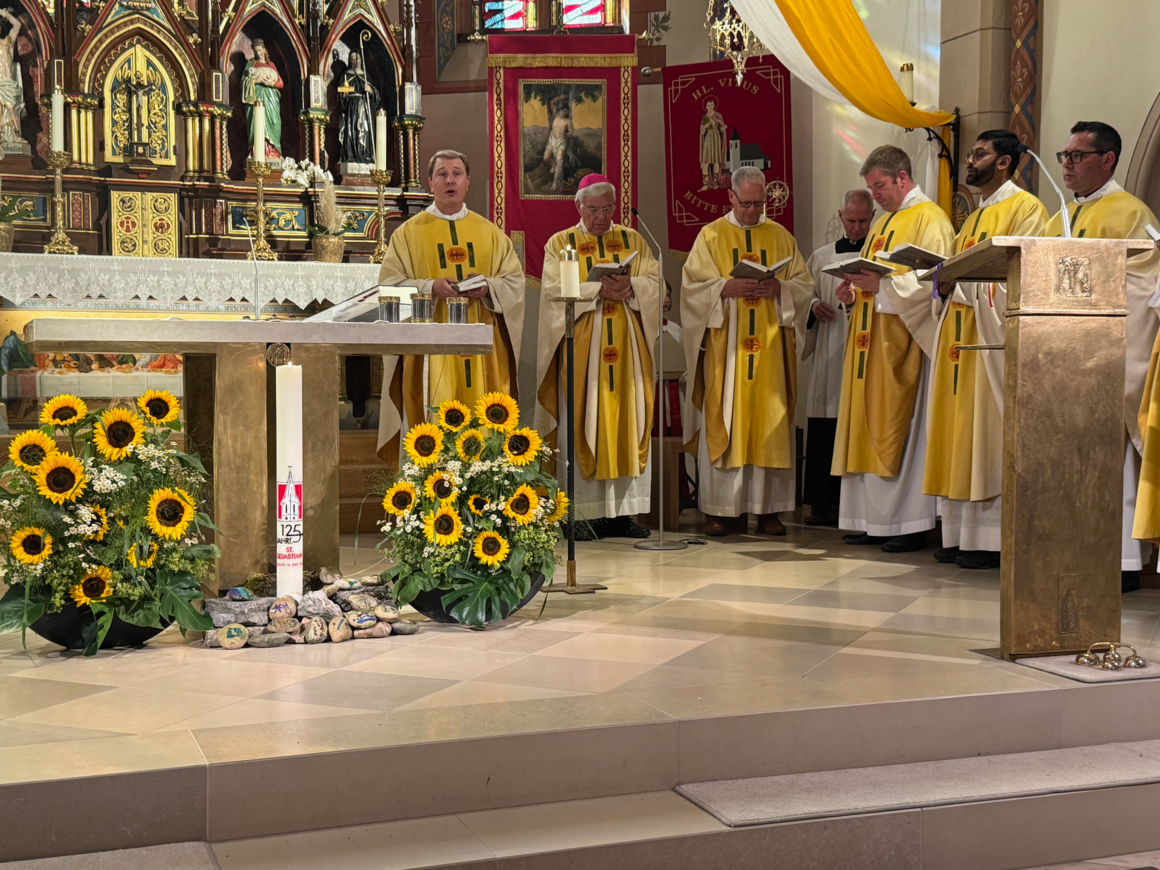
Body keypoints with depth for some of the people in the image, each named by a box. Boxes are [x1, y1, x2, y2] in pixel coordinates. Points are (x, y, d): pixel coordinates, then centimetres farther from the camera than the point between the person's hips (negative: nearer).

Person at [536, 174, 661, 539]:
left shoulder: (633, 240, 15)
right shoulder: (560, 244, 7)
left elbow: (654, 282, 5)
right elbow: (555, 291, -7)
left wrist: (629, 286, -15)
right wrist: (598, 290, -17)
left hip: (626, 348, 3)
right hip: (581, 349, -3)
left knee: (628, 423, -1)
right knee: (582, 425, -5)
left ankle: (621, 511, 3)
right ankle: (582, 513, -3)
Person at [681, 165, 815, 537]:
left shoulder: (781, 237, 12)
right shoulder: (711, 235, 7)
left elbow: (804, 286, 9)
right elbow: (692, 286, -1)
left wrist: (778, 288, -11)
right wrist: (728, 287, -17)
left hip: (770, 347, 2)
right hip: (725, 346, -2)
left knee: (770, 423, 0)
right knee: (722, 421, -4)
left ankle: (768, 508, 5)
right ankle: (716, 509, 0)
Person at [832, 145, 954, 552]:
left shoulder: (930, 220, -8)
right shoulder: (884, 222, 21)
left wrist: (882, 285, -24)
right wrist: (855, 289, 5)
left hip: (904, 342, -9)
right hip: (872, 342, 9)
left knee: (901, 430, -8)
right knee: (871, 431, 7)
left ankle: (911, 524, -3)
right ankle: (875, 521, 11)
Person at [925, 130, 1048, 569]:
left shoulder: (1025, 208, -4)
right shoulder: (974, 218, 24)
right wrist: (945, 279, 3)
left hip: (994, 339, -8)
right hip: (961, 336, 9)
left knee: (989, 438, -9)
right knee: (960, 438, 6)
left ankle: (993, 539, -5)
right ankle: (960, 534, 8)